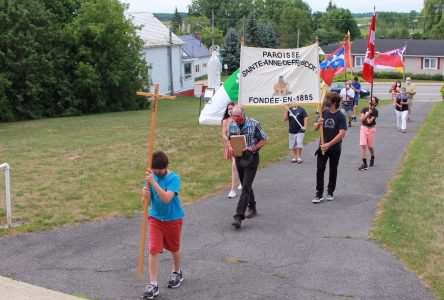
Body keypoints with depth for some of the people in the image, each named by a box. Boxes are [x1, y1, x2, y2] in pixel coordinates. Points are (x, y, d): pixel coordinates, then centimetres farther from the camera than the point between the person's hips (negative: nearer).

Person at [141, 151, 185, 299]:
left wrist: (153, 182, -39)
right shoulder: (151, 175, -7)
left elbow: (167, 198, -33)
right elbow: (149, 198, -2)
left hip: (173, 219, -3)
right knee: (154, 249, -7)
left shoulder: (174, 178, -21)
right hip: (156, 218, 3)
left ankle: (177, 273, 43)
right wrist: (146, 193, -26)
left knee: (174, 248, 17)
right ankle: (153, 284, -3)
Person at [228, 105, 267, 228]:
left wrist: (252, 149, -20)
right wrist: (231, 148, -8)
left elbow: (264, 140, -7)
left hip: (251, 158, -6)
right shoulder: (232, 125, 1)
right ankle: (252, 208, 36)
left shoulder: (254, 124, -14)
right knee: (245, 185, 16)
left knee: (246, 186, -12)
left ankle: (239, 216, -18)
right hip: (238, 157, 6)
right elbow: (230, 139, 15)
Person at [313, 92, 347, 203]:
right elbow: (315, 128, 10)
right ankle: (319, 194, -1)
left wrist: (329, 144, -22)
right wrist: (318, 123, -15)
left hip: (335, 148, -3)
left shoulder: (340, 116, -11)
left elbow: (342, 134, -18)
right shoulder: (324, 113, 3)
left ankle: (330, 192, 24)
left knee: (333, 170, 11)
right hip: (322, 146, 3)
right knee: (320, 170, -4)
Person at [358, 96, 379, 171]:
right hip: (363, 128, 3)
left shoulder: (375, 111, -9)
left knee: (370, 146, 10)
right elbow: (361, 119, -9)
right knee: (363, 145, -8)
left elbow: (369, 121, -18)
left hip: (371, 129, -2)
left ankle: (372, 158, 40)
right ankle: (364, 164, -7)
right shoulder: (364, 109, 3)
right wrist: (368, 113, -18)